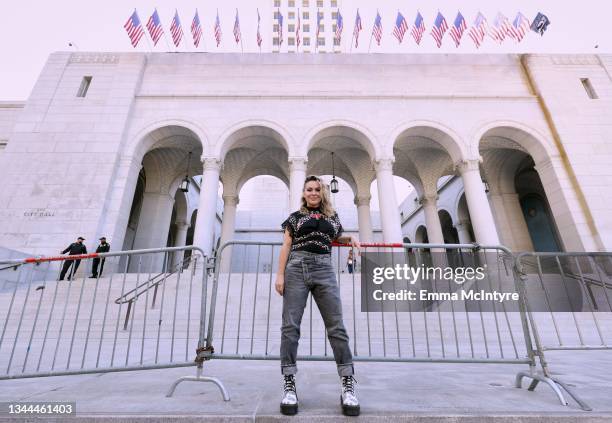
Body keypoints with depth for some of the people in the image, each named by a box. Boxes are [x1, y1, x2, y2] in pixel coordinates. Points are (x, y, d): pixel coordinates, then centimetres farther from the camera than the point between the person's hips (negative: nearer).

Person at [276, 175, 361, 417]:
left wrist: (351, 239, 14)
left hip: (324, 270, 1)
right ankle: (289, 385, 5)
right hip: (296, 269, -1)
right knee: (290, 326, -4)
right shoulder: (295, 217, 14)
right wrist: (280, 274, -2)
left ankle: (348, 385, 5)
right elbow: (286, 246, 8)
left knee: (336, 326, -4)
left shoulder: (333, 217, 20)